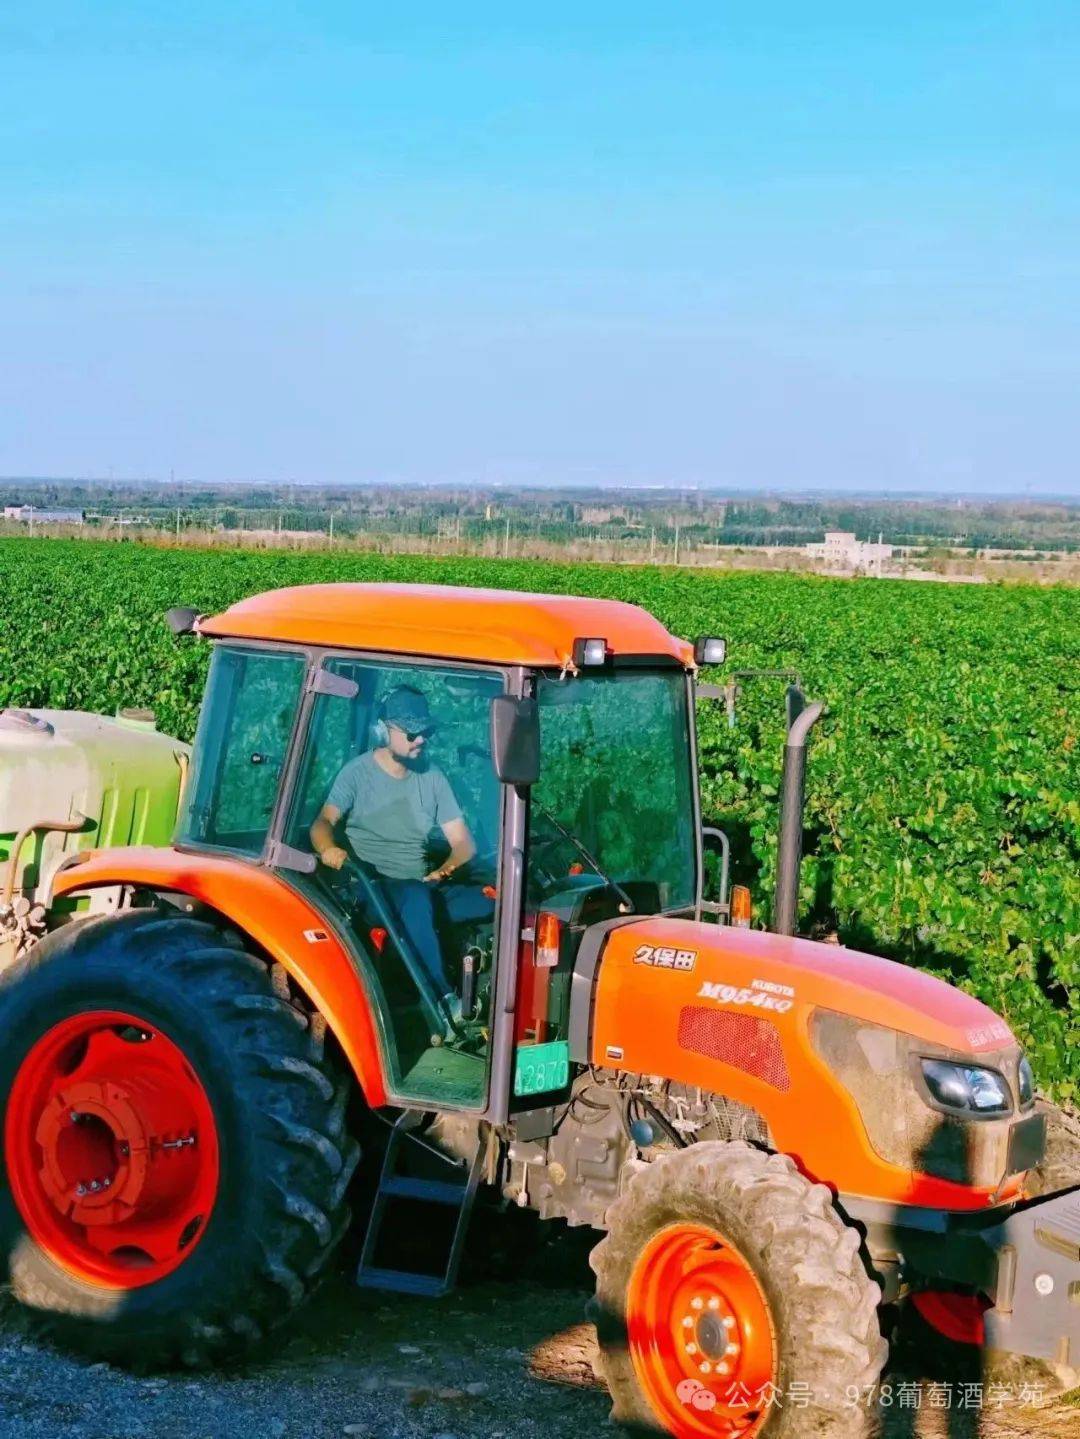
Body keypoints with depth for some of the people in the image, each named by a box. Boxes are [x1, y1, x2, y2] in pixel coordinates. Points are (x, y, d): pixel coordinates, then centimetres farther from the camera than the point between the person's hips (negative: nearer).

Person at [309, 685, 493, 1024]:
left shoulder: (432, 778, 12)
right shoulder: (359, 772, 1)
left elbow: (462, 842, 10)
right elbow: (323, 822, -10)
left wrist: (445, 870, -13)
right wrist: (328, 848, -34)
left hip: (421, 886, 5)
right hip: (371, 888, -5)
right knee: (415, 899, -40)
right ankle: (443, 1001, -42)